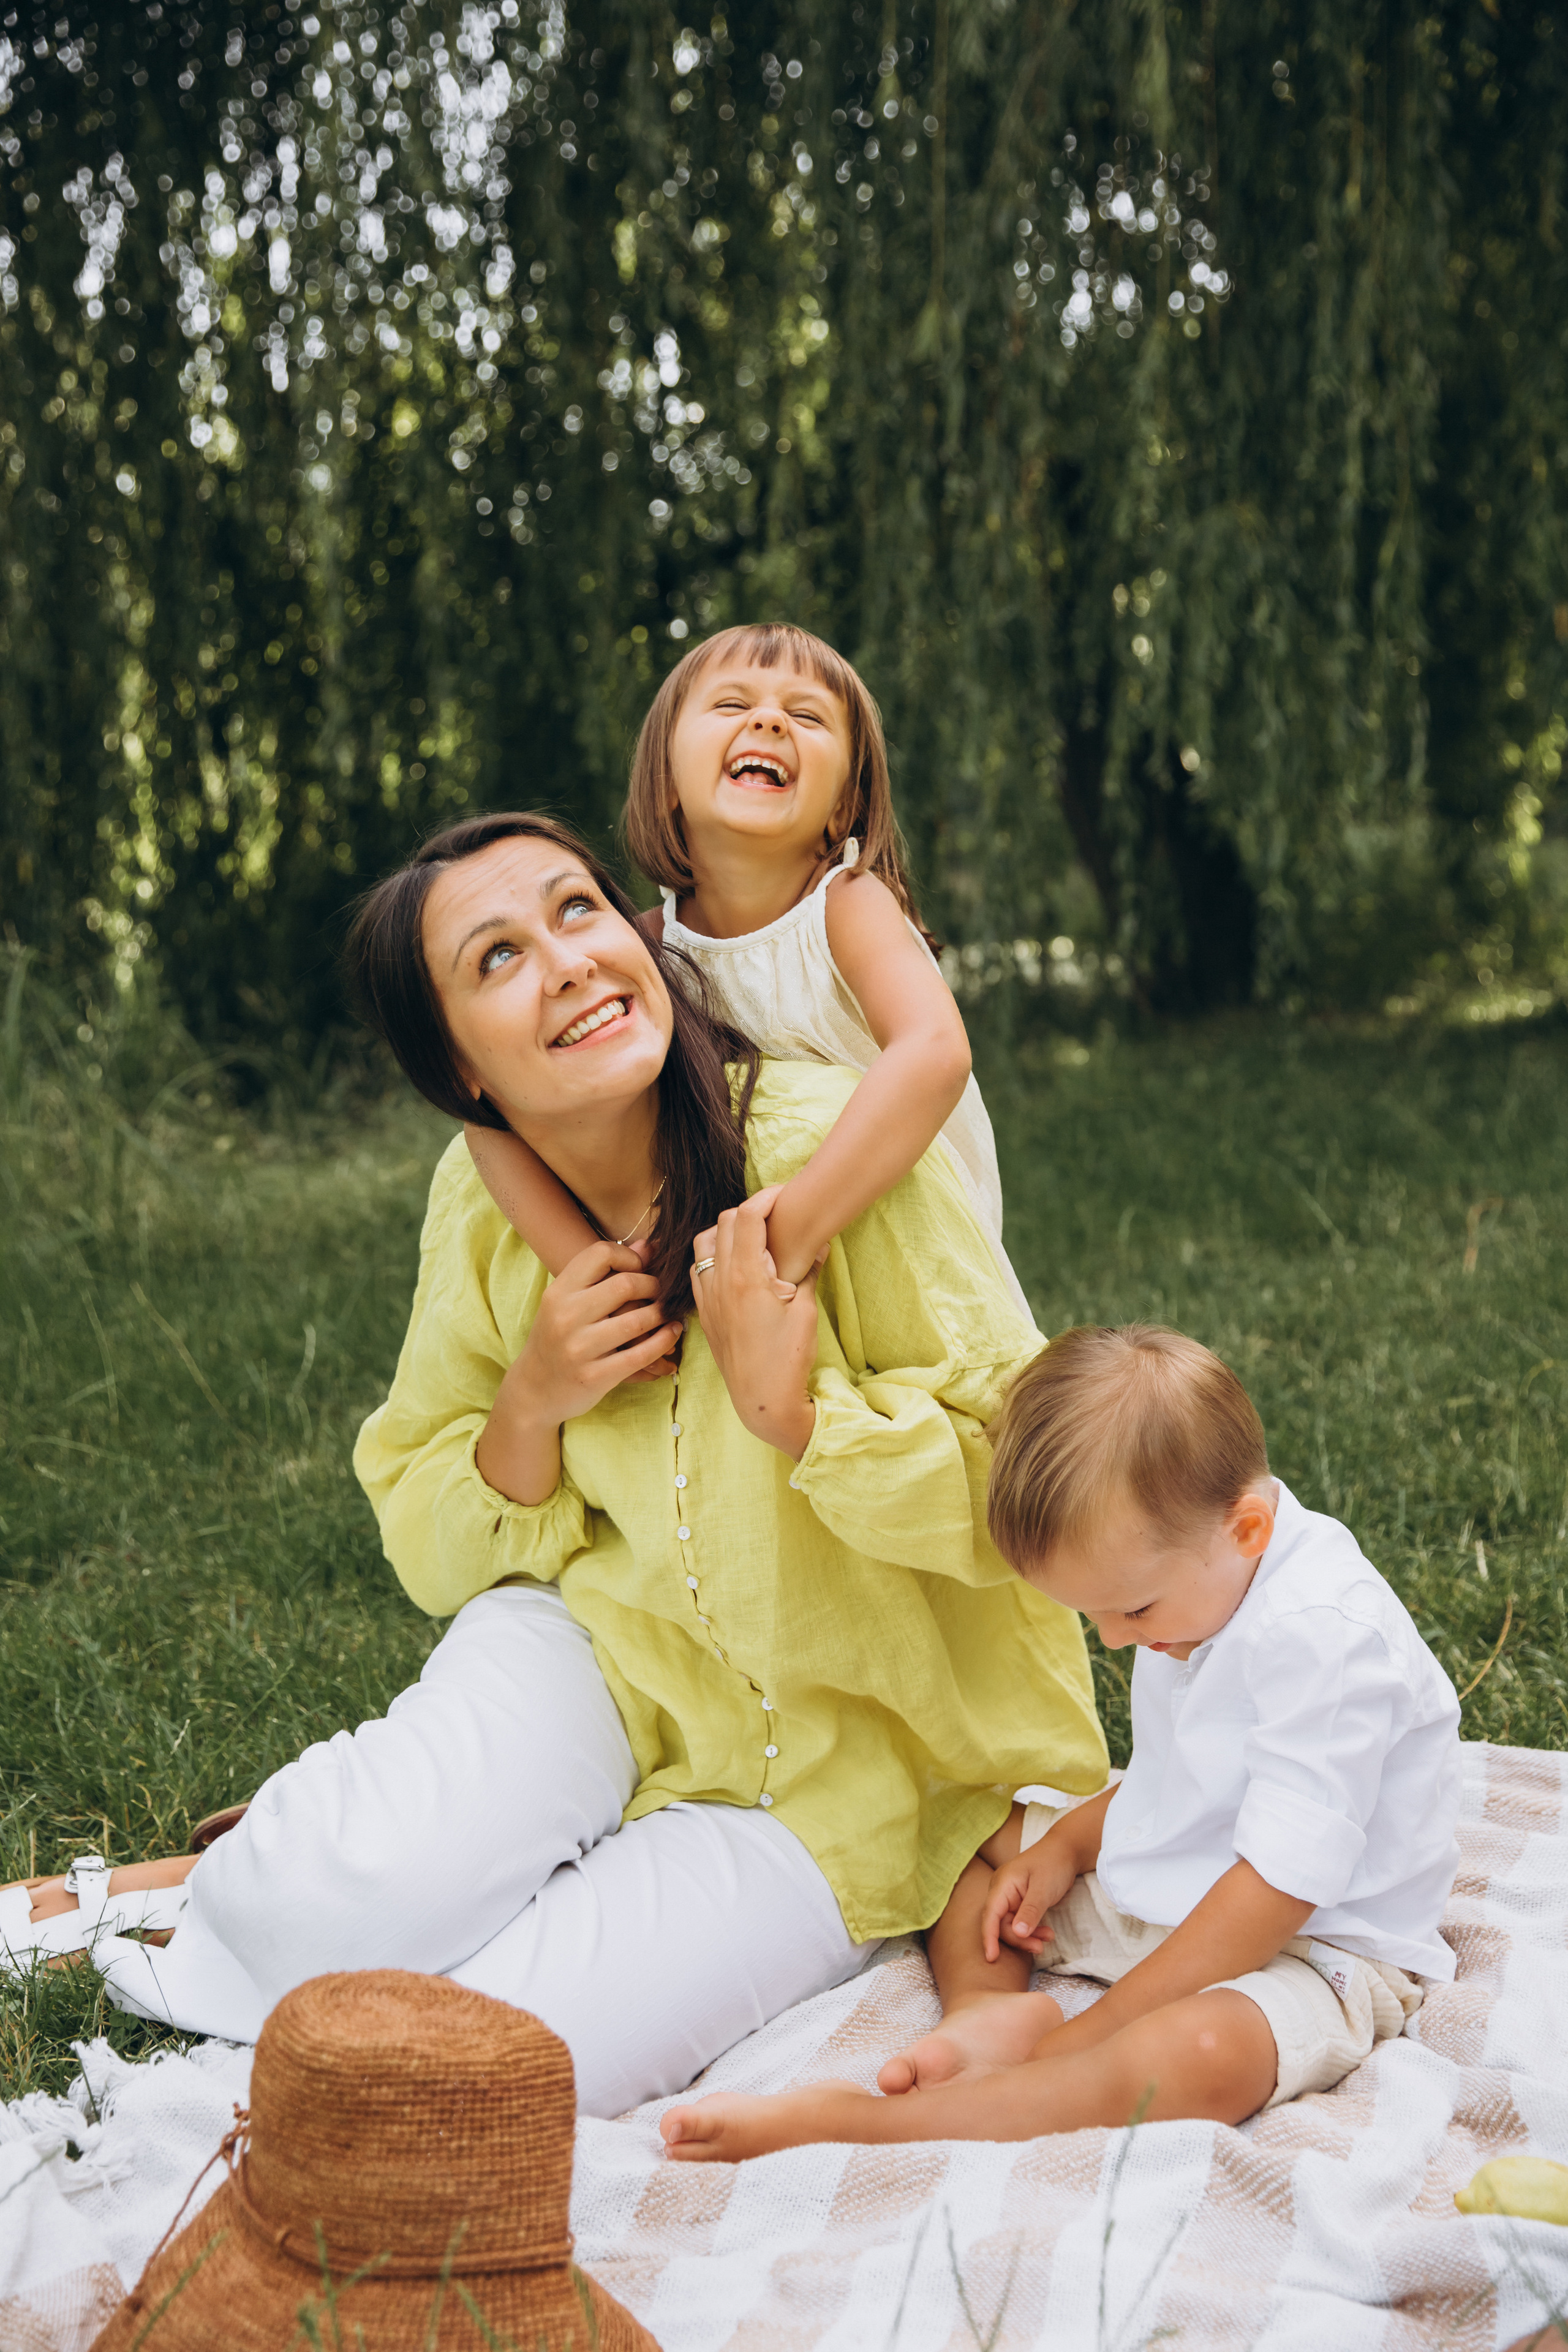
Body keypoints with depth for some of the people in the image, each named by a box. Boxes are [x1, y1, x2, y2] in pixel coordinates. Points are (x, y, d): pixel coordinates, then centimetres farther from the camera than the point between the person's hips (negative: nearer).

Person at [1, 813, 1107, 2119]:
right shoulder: (484, 1206, -6)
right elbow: (437, 1558, 2)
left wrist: (793, 1409, -32)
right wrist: (531, 1406, -18)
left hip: (854, 1756, -2)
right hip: (618, 1640, 3)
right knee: (330, 1910, -24)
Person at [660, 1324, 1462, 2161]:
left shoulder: (1326, 1638, -28)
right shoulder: (1194, 1575, 1)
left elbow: (1276, 1889, -29)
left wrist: (1091, 2032, -26)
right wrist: (1064, 1848, 3)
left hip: (1313, 1950, -10)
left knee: (1202, 2054, -41)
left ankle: (844, 2123, -44)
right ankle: (984, 2008, -16)